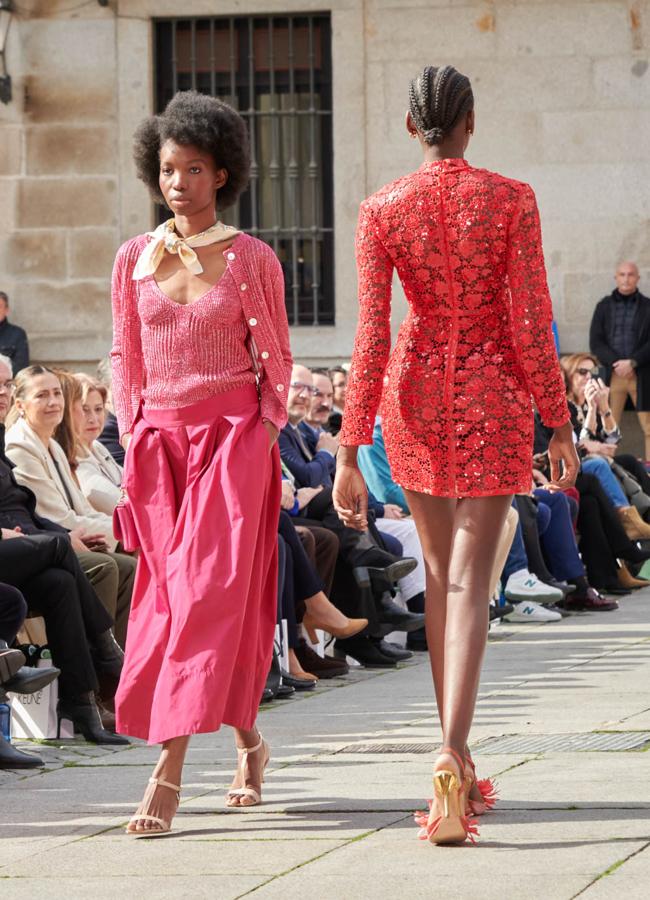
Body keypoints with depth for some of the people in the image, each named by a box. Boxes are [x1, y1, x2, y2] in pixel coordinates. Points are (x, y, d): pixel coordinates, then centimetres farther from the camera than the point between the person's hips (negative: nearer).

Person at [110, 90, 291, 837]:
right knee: (168, 591, 3)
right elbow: (125, 360, 12)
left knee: (209, 590, -12)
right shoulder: (135, 258, 7)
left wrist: (266, 433, 0)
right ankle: (247, 741, 23)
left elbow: (276, 361, 7)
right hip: (159, 438, 4)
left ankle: (169, 772, -17)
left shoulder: (252, 260, 0)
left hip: (234, 436, -4)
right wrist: (131, 443, 7)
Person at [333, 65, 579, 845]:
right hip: (493, 396, -2)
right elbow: (531, 325, -8)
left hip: (415, 395, 2)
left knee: (439, 569, 17)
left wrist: (349, 454, -5)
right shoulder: (511, 201, -8)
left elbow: (371, 337, -7)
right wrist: (558, 426, 2)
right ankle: (451, 758, -24)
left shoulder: (381, 210, -5)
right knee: (469, 581, -6)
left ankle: (459, 761, 23)